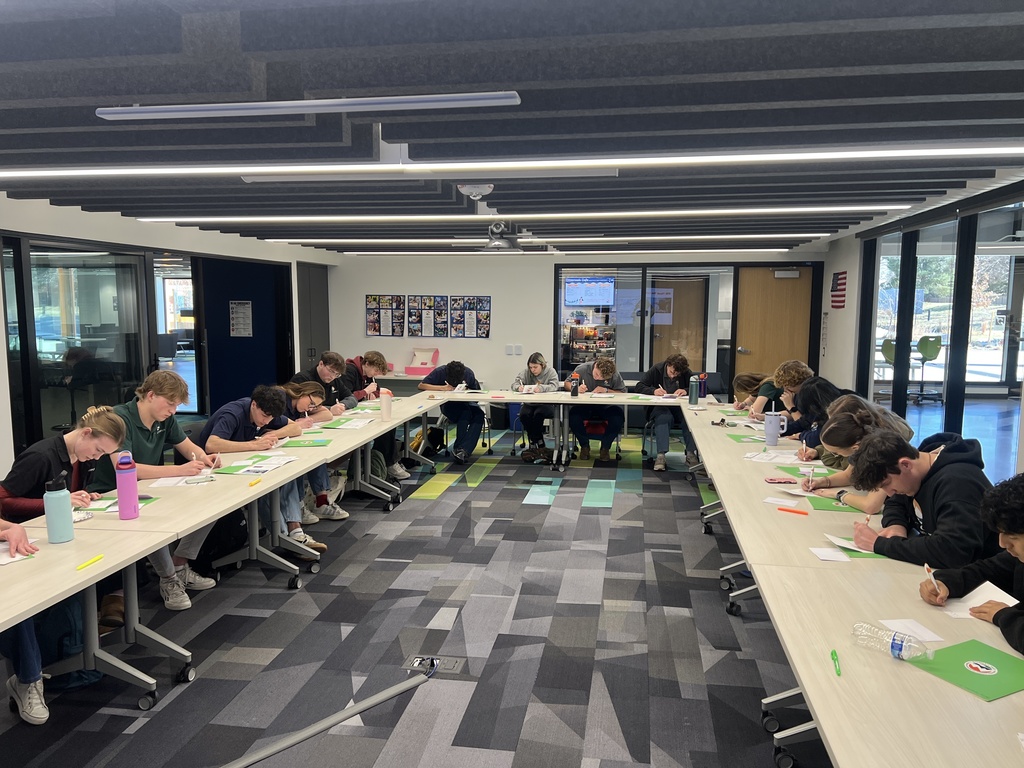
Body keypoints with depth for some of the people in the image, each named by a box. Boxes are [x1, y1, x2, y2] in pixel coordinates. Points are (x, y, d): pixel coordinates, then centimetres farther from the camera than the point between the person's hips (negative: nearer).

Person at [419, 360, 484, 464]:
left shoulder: (469, 373, -6)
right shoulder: (440, 372, -12)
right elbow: (421, 385, -16)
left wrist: (466, 390, -18)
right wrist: (443, 388, -25)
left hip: (466, 403, 3)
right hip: (448, 404, -3)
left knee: (479, 414, -31)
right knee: (466, 413, -36)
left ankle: (463, 450, -34)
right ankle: (460, 450, -29)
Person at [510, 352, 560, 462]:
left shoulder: (550, 372, 1)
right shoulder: (525, 373, 7)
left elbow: (554, 386, -15)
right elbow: (514, 384, 1)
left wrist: (541, 388, -35)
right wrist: (519, 387, -24)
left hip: (546, 404, -3)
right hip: (529, 404, 3)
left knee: (538, 414, -35)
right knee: (524, 415, -29)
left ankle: (533, 445, -19)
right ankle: (541, 446, -20)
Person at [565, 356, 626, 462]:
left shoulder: (615, 375, -6)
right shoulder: (582, 369, -6)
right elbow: (567, 383, 4)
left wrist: (606, 390, -18)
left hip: (605, 407, 0)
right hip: (584, 406, 0)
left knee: (618, 418, -32)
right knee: (573, 416, -33)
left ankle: (605, 447, -3)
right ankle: (584, 445, -2)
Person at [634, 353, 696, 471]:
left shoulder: (687, 373, 0)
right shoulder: (656, 369, -2)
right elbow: (638, 387, -6)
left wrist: (686, 391, -23)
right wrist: (653, 391, -25)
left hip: (680, 407, 2)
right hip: (659, 407, -2)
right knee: (664, 418, -37)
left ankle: (690, 453, -26)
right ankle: (661, 455, -43)